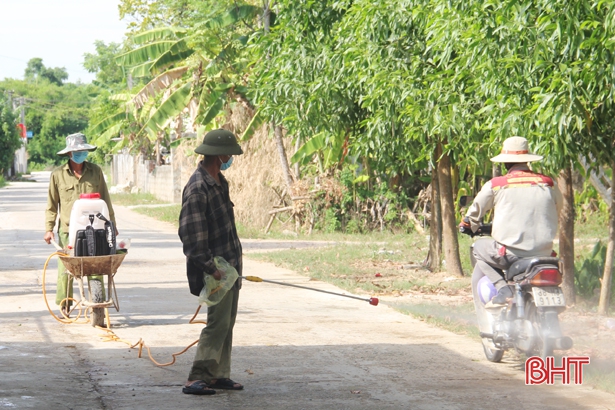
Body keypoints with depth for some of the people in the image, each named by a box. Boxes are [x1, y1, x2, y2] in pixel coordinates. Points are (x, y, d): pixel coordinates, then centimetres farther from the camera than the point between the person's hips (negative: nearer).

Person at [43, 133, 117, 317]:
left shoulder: (95, 171, 6)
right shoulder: (58, 174, 3)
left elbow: (105, 200, 15)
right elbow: (52, 205, 8)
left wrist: (112, 224, 16)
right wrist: (49, 229, 3)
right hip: (67, 229, -1)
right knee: (65, 268, 0)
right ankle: (64, 305, 14)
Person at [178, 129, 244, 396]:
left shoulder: (219, 181, 11)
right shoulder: (198, 188, -20)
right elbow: (191, 234, -23)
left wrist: (234, 263, 19)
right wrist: (210, 269, -24)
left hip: (231, 264, 10)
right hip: (217, 269, -10)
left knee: (227, 324, 13)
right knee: (218, 324, -11)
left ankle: (219, 375, 20)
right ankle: (196, 380, -9)